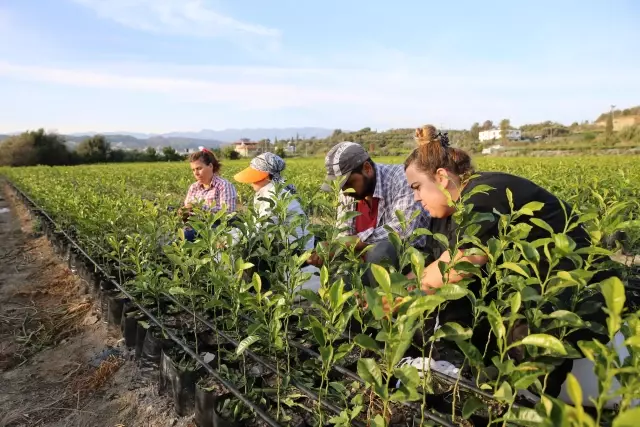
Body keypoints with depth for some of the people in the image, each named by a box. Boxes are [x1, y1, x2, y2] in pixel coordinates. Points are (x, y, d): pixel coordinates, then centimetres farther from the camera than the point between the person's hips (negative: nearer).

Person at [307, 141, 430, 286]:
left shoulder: (401, 178, -20)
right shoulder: (347, 193, 0)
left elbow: (403, 230, -31)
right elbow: (344, 236, 3)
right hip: (369, 261, 6)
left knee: (378, 252, -33)